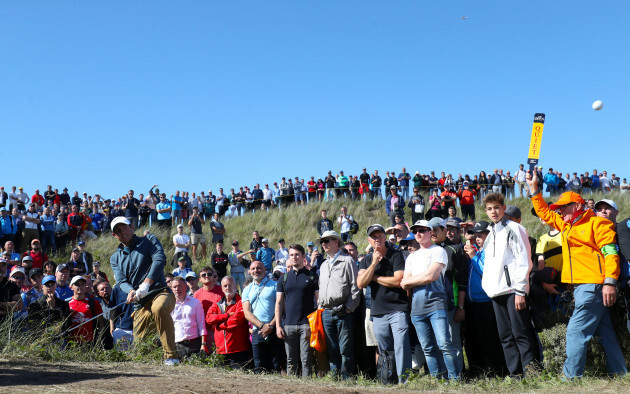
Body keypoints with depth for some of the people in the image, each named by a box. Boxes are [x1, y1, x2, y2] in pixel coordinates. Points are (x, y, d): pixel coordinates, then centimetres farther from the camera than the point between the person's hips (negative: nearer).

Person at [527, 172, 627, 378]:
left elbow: (611, 253, -11)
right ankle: (619, 372, 15)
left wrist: (610, 282, -20)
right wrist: (534, 188, 23)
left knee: (576, 331, -11)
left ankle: (571, 375, -7)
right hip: (580, 286, 8)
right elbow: (544, 212, 31)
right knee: (605, 333, 10)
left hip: (593, 285, -8)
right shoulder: (565, 225, 20)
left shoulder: (597, 223, -4)